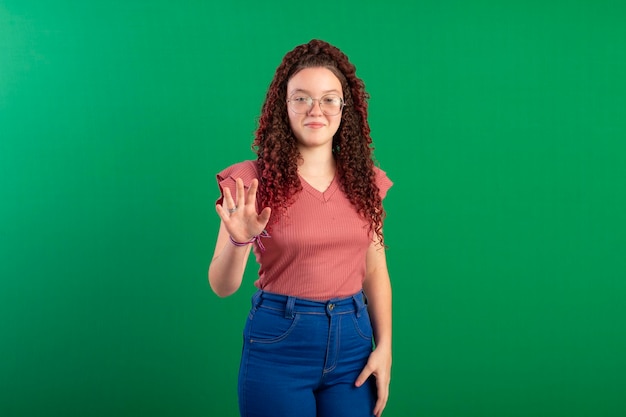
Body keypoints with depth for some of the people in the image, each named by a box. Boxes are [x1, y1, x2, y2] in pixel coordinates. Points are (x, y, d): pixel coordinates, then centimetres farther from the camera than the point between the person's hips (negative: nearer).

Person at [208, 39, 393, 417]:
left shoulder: (365, 181, 3)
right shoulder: (253, 181, -7)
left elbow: (375, 272, 9)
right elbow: (222, 287, -7)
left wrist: (385, 347, 0)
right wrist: (240, 241, -26)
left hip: (353, 342, 3)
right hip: (279, 343, -3)